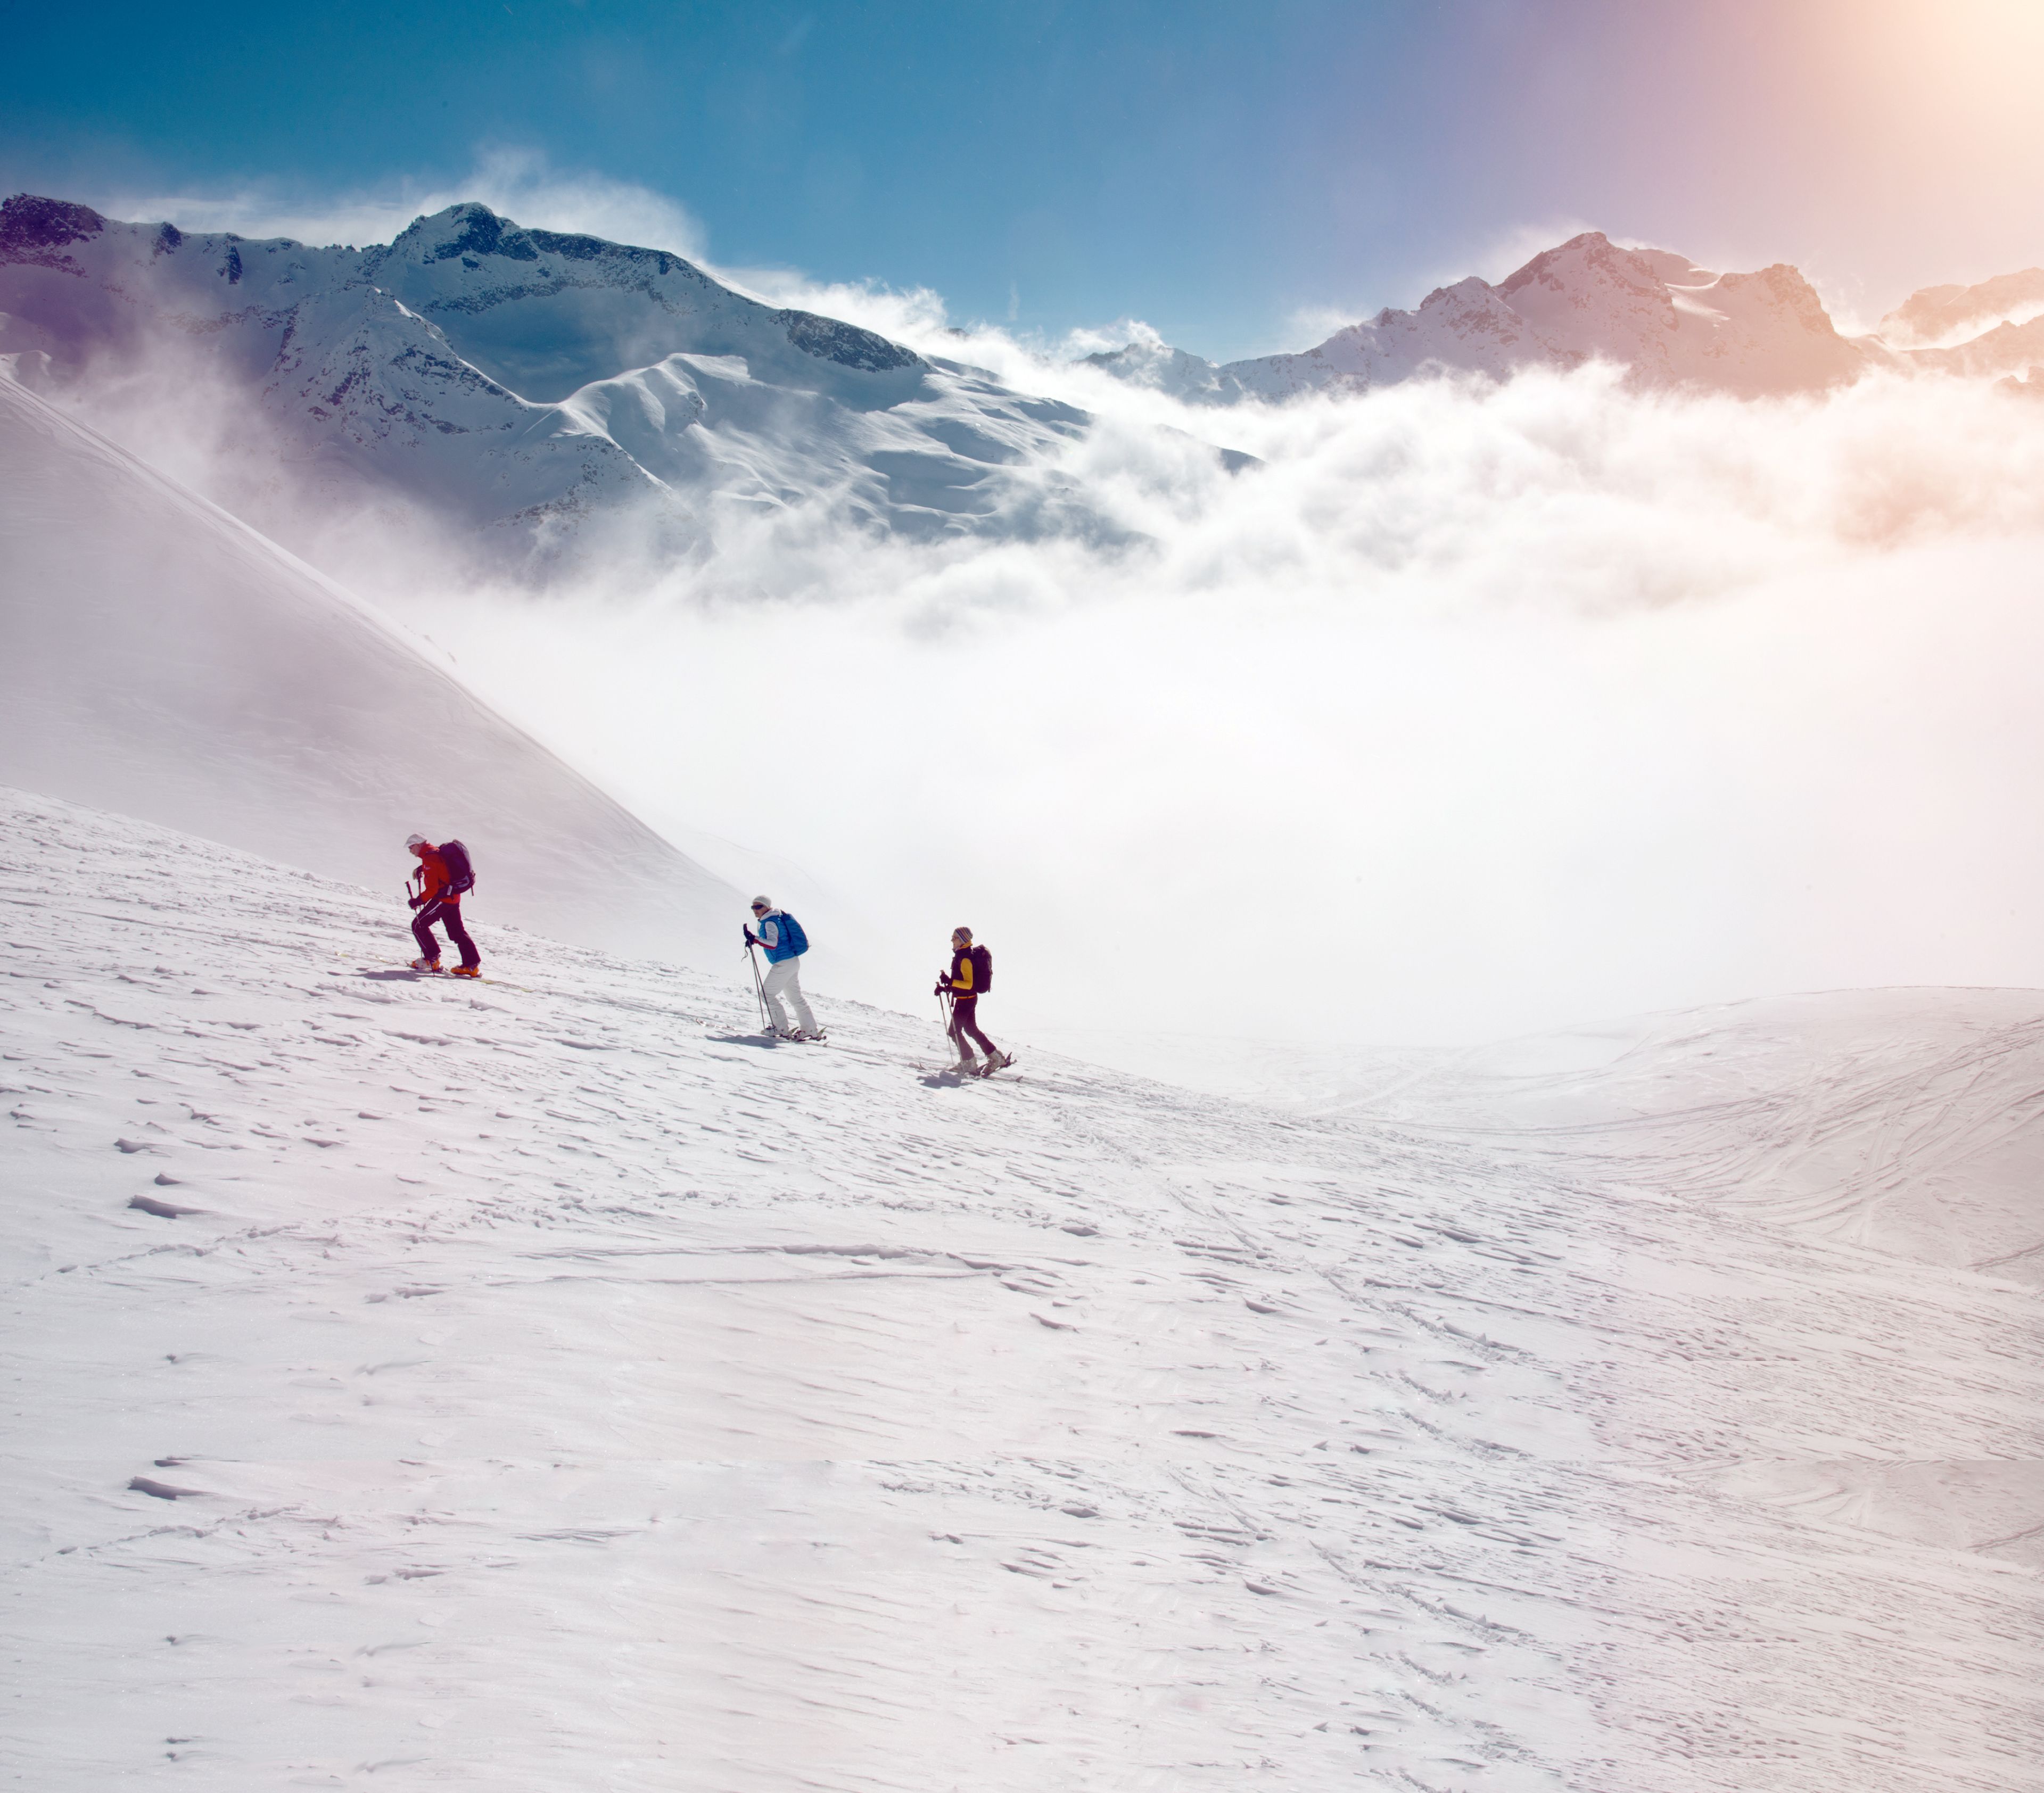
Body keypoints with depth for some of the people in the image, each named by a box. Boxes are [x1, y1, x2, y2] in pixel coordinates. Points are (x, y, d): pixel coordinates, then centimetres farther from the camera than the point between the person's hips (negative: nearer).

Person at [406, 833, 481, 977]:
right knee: (457, 931, 12)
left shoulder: (429, 859, -16)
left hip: (443, 898, -10)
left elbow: (432, 888, -21)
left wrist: (419, 901, -15)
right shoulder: (436, 852, 13)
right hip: (454, 897, 10)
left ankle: (432, 960, 2)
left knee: (418, 925, -1)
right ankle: (472, 966, 8)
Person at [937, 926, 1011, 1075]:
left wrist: (949, 982, -34)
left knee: (955, 1032, -2)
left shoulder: (965, 959, -22)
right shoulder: (961, 955, 9)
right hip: (971, 998, 10)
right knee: (971, 1029, 19)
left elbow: (969, 984, -27)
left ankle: (970, 1065, 2)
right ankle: (997, 1058, 23)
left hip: (965, 1000, -10)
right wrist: (946, 987, 10)